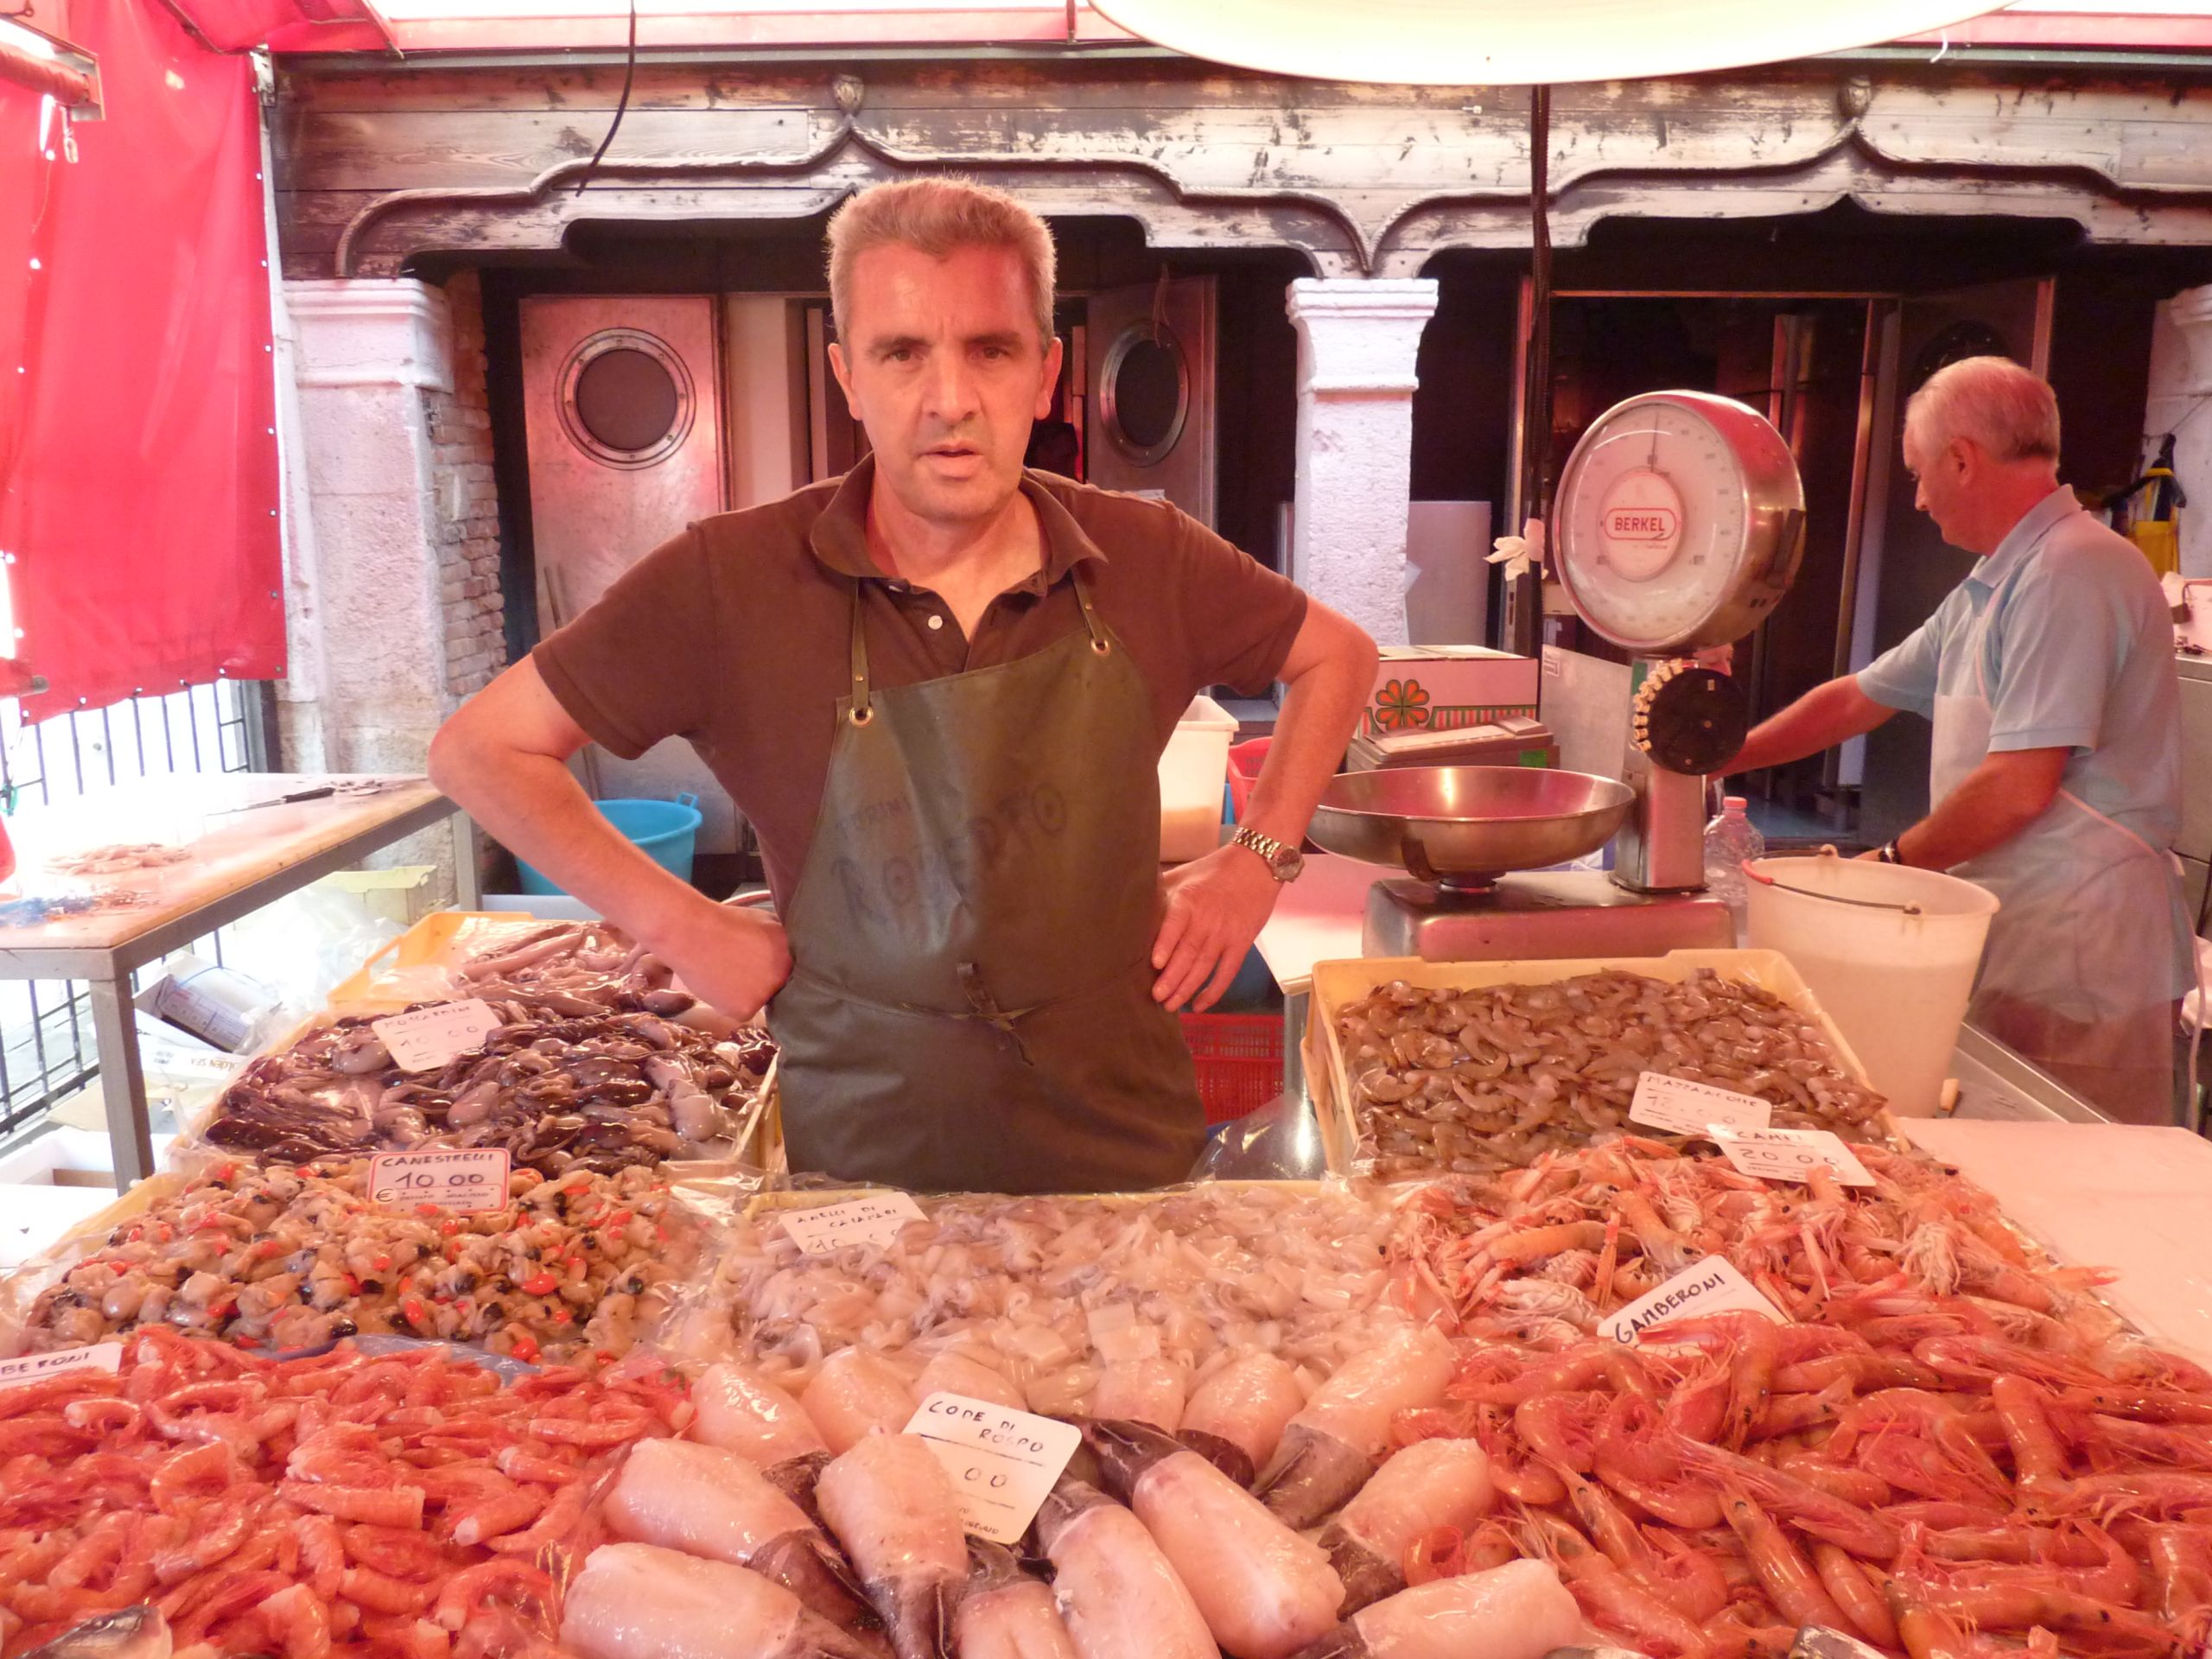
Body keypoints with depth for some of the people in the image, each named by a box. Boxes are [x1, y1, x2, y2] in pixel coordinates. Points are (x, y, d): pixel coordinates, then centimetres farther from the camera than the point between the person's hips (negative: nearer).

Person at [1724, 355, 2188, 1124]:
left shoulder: (2072, 570, -16)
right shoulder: (1990, 589, 15)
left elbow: (2018, 789, -22)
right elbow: (1859, 698, 22)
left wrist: (1891, 864, -8)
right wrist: (1716, 761, 21)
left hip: (2081, 956, -9)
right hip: (2014, 939, 9)